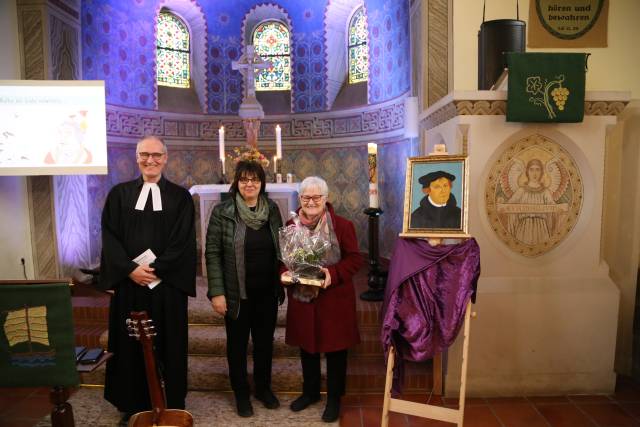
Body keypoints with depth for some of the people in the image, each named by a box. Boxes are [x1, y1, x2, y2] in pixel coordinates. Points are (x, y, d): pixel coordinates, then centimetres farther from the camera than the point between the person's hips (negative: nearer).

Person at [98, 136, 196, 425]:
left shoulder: (180, 196, 2)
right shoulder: (120, 194, 6)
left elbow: (183, 242, -5)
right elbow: (110, 237, 0)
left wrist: (155, 269, -14)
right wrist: (130, 269, -13)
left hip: (167, 283, -1)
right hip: (128, 282, 2)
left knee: (168, 344, 7)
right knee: (130, 345, 10)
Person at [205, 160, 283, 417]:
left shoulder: (272, 209, 2)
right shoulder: (222, 212, -9)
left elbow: (281, 248, 9)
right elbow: (212, 253, -9)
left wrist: (282, 282, 4)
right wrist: (217, 292, -13)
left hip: (267, 292, 3)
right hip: (237, 294, -3)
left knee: (265, 341, 16)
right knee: (237, 344, 12)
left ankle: (263, 387, 37)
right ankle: (241, 393, 32)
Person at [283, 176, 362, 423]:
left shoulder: (342, 225, -8)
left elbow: (355, 258, -9)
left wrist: (333, 273, -24)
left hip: (333, 299, -3)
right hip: (301, 298, 4)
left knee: (335, 348, 9)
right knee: (306, 346, 18)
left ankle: (334, 398, 29)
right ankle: (310, 392, 39)